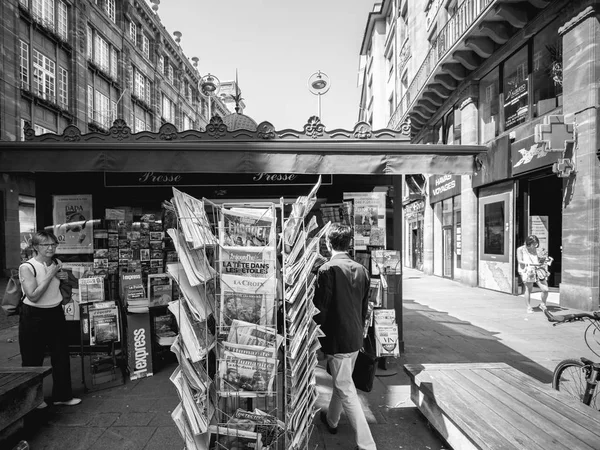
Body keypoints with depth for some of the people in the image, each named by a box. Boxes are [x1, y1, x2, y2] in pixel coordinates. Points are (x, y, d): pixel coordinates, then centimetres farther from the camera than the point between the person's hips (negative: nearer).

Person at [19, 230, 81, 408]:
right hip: (34, 316, -5)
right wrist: (51, 275, -20)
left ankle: (62, 395, 25)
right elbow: (33, 296, -21)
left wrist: (64, 278, -1)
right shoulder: (26, 267, -15)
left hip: (56, 313, 5)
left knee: (61, 356, 10)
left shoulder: (57, 263, 3)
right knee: (33, 360, 9)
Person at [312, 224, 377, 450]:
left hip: (336, 338, -7)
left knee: (346, 391, 6)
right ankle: (331, 420, 46)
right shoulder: (361, 270, 0)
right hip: (356, 337, 7)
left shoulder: (327, 270, -20)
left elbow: (321, 308, -17)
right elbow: (365, 306, 8)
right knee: (342, 381, 25)